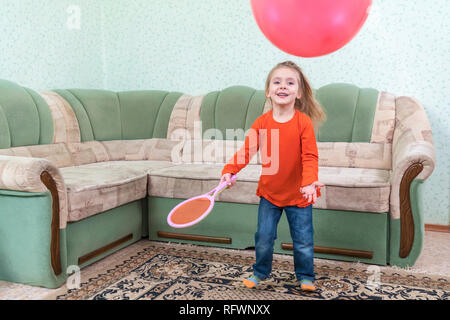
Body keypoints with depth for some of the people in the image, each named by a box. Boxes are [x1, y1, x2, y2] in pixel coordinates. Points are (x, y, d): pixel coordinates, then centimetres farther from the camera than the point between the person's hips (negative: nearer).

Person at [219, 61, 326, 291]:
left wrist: (310, 182, -30)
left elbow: (310, 156, -16)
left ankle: (306, 277, 32)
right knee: (263, 238, 12)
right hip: (269, 193, 2)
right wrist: (229, 171, -19)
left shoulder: (304, 121, -13)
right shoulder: (261, 123, -6)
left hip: (298, 194, -2)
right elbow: (246, 151, -6)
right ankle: (260, 272, 35)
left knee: (303, 241, 10)